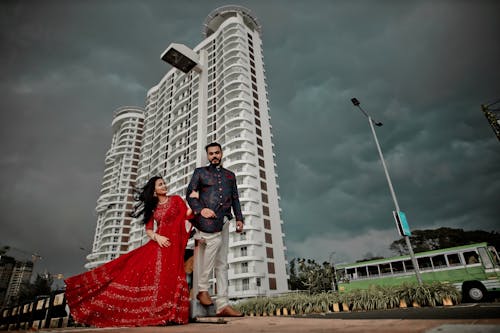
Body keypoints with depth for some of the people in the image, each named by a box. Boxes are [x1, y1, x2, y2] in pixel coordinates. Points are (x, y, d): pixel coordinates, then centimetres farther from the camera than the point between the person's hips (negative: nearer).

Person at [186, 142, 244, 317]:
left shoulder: (230, 175, 22)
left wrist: (239, 218, 7)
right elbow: (190, 194, 4)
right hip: (206, 218, -4)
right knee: (215, 241, -31)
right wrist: (200, 209, -14)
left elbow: (235, 198, 20)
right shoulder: (200, 172, 13)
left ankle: (222, 305, 6)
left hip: (223, 220, 4)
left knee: (222, 263, 3)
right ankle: (202, 288, -16)